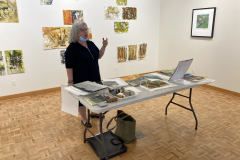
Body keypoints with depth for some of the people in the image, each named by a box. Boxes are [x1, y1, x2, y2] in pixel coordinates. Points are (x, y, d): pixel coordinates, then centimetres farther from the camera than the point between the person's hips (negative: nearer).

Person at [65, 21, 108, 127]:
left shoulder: (91, 44, 4)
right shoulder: (72, 48, -16)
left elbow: (99, 56, 13)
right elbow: (69, 67, -17)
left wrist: (104, 46, -3)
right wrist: (70, 81, -19)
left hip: (95, 78, 7)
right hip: (81, 81, -7)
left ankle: (93, 113, 45)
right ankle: (84, 119, 29)